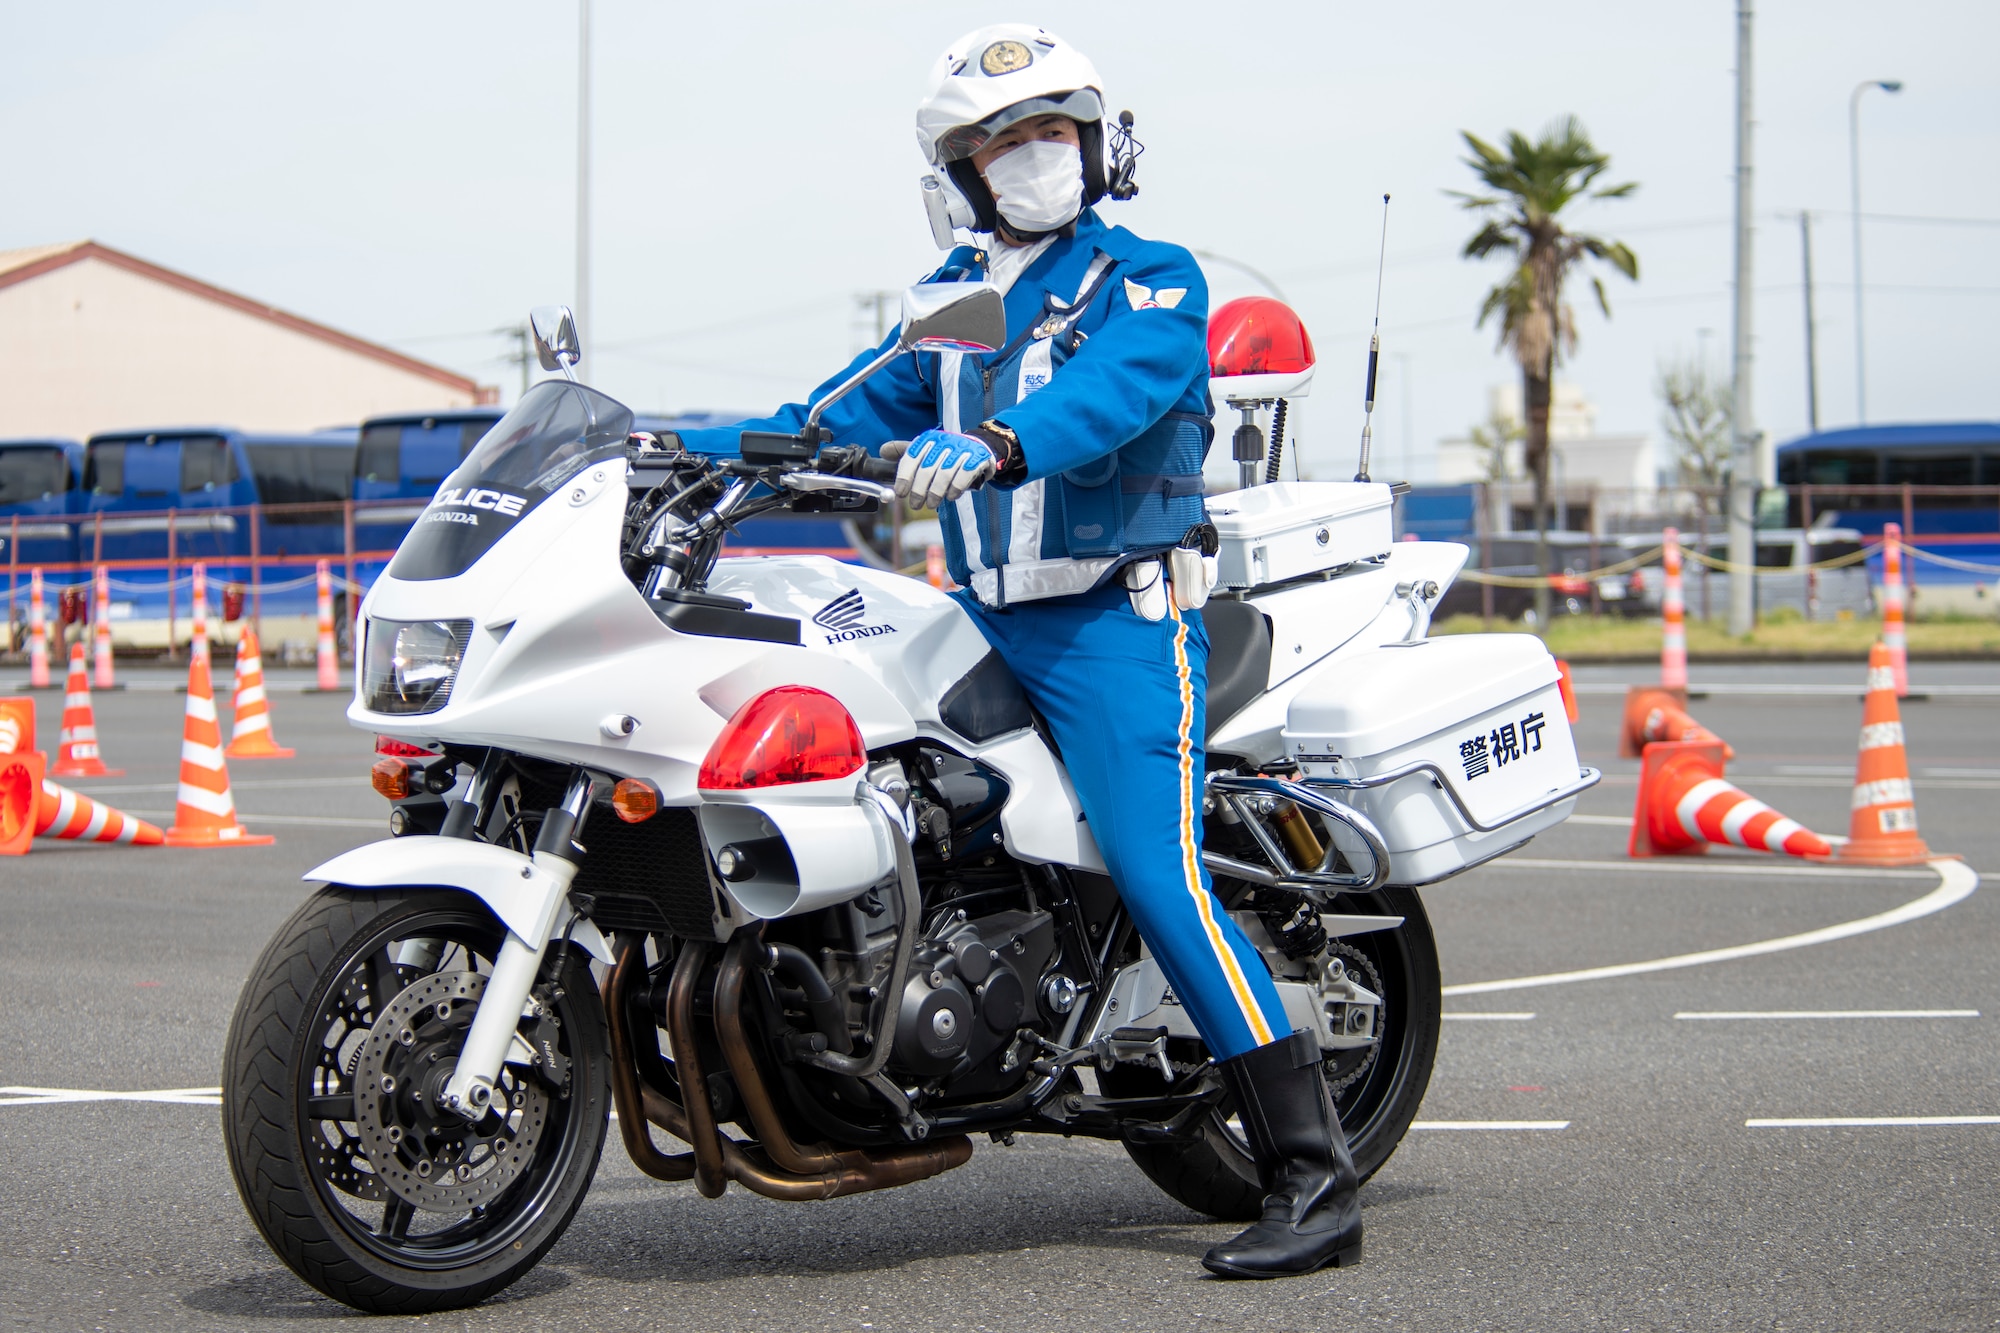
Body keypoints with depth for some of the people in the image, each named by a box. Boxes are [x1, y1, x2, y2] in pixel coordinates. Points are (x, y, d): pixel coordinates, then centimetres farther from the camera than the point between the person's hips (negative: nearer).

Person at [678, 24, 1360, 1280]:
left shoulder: (1152, 283, -5)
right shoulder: (954, 298, 16)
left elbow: (1107, 394, -26)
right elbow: (853, 411, 18)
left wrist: (992, 445, -45)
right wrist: (693, 448, 7)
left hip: (1118, 622, -7)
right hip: (988, 618, 8)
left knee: (1162, 882, -17)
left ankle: (1319, 1181, -17)